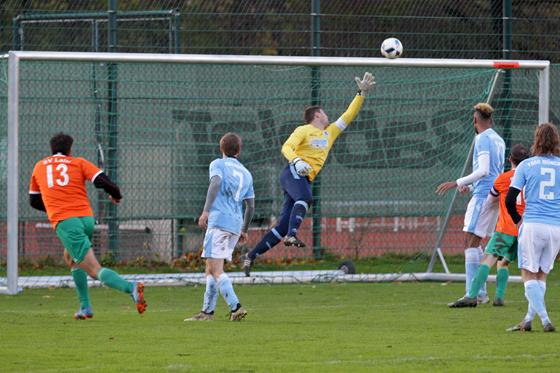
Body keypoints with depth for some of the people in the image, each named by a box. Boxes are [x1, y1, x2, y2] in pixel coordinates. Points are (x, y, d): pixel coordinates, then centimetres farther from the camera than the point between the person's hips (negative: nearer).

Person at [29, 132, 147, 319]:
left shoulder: (39, 166, 19)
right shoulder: (79, 163, 13)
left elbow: (34, 201, 30)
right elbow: (103, 181, 0)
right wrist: (116, 195, 20)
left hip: (64, 222, -3)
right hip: (87, 218, 3)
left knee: (94, 270, -11)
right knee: (71, 258, 30)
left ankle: (130, 287, -36)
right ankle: (85, 307, 22)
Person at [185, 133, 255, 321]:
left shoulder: (218, 164, 6)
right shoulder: (246, 173, 22)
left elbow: (215, 183, -16)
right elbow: (250, 206, 21)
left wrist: (206, 211, -23)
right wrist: (244, 231, 32)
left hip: (219, 221, -7)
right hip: (236, 225, 7)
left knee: (215, 270, -11)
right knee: (210, 269, 14)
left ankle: (235, 307, -25)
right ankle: (207, 311, 12)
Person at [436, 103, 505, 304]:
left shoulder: (483, 139, -10)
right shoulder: (498, 140, 17)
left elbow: (483, 170, -20)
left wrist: (458, 183, -19)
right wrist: (469, 185, 36)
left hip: (482, 196, -9)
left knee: (470, 242, -11)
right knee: (474, 244, 13)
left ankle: (472, 293, -18)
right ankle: (480, 292, 12)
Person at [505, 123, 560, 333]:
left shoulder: (526, 165, 1)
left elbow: (510, 199, -2)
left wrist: (518, 220, 14)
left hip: (532, 226, -3)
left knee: (528, 274, 2)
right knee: (542, 274, 16)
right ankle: (529, 319, 14)